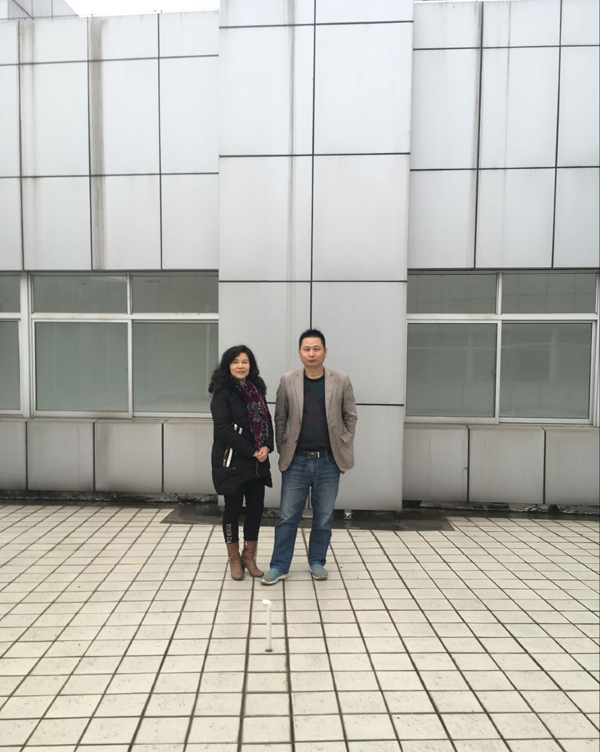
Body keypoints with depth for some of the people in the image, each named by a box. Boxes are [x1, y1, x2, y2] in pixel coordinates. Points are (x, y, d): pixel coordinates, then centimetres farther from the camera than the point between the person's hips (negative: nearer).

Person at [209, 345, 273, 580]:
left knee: (256, 508, 8)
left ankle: (249, 556, 25)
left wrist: (266, 447, -9)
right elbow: (223, 428, -16)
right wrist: (251, 451, -16)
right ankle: (234, 559, 23)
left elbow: (267, 421, 9)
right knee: (233, 508, 6)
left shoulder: (257, 390, 10)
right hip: (231, 461, -5)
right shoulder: (222, 393, -8)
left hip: (257, 462, 5)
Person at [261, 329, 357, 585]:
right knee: (288, 517, 7)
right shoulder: (287, 381, -1)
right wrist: (283, 450, 3)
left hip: (328, 461, 1)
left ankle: (317, 562, 30)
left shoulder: (341, 381, -1)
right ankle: (279, 566, 20)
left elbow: (350, 416, 6)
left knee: (324, 517, 12)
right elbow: (280, 419, 5)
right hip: (296, 461, 0)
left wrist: (342, 445, 2)